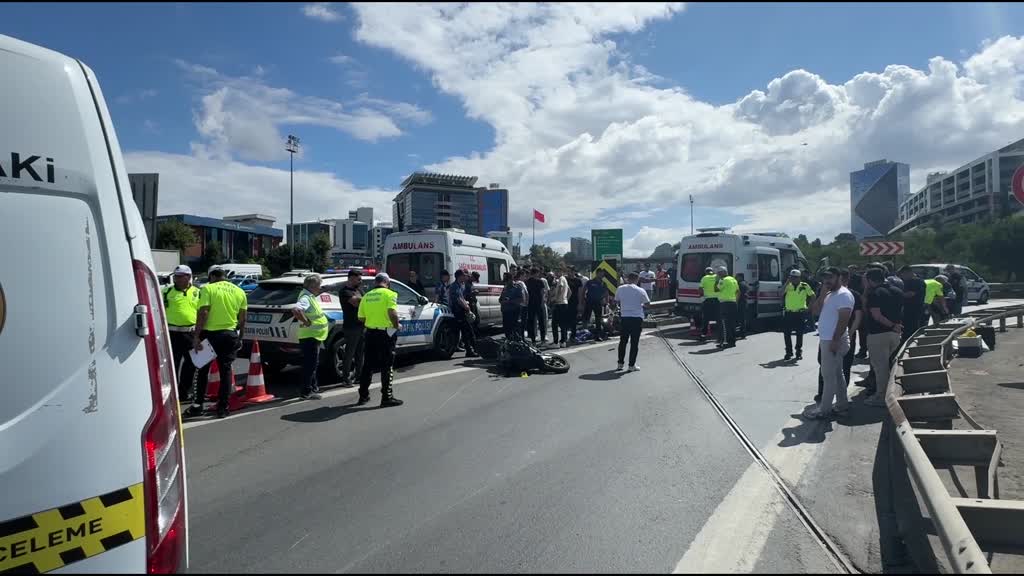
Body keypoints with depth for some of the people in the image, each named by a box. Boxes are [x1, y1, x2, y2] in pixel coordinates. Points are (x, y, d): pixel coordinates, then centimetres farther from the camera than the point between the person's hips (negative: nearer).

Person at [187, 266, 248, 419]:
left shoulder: (208, 289, -6)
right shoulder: (239, 292, 7)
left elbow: (203, 313, -15)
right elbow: (242, 319, 8)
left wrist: (196, 336, -14)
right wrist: (240, 337, 18)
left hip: (210, 333, -3)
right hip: (230, 334, 3)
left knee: (202, 370, 10)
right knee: (226, 370, 9)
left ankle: (197, 405, 13)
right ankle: (222, 407, 9)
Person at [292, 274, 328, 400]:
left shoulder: (311, 297, 13)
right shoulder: (306, 298, -19)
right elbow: (295, 310, -38)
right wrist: (307, 322, -29)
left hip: (315, 337, 10)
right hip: (310, 337, -10)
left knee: (313, 363, 20)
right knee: (310, 364, -6)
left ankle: (313, 386, 33)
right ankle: (306, 392, -1)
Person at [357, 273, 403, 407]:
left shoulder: (366, 296, 8)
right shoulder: (389, 294, -9)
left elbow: (361, 318, 8)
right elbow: (392, 313, -22)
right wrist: (397, 325, -7)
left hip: (370, 333, 5)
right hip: (386, 333, -5)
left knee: (368, 365, 15)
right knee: (387, 366, 2)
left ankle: (363, 396, 22)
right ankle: (387, 397, 3)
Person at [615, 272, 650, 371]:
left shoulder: (620, 289, -1)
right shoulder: (640, 291, -8)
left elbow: (616, 301, 9)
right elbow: (647, 303, -3)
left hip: (624, 317, 3)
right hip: (637, 317, -2)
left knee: (623, 341, 14)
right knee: (634, 342, 4)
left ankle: (620, 363, 18)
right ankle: (631, 365, 6)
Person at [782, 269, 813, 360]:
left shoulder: (805, 286, -2)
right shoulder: (787, 286, 2)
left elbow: (812, 296, 9)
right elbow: (781, 294, -15)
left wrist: (808, 304, 3)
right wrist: (787, 283, -17)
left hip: (800, 313, -2)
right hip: (788, 313, 2)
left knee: (799, 334, 5)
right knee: (786, 333, 3)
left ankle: (799, 352, 17)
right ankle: (789, 352, 16)